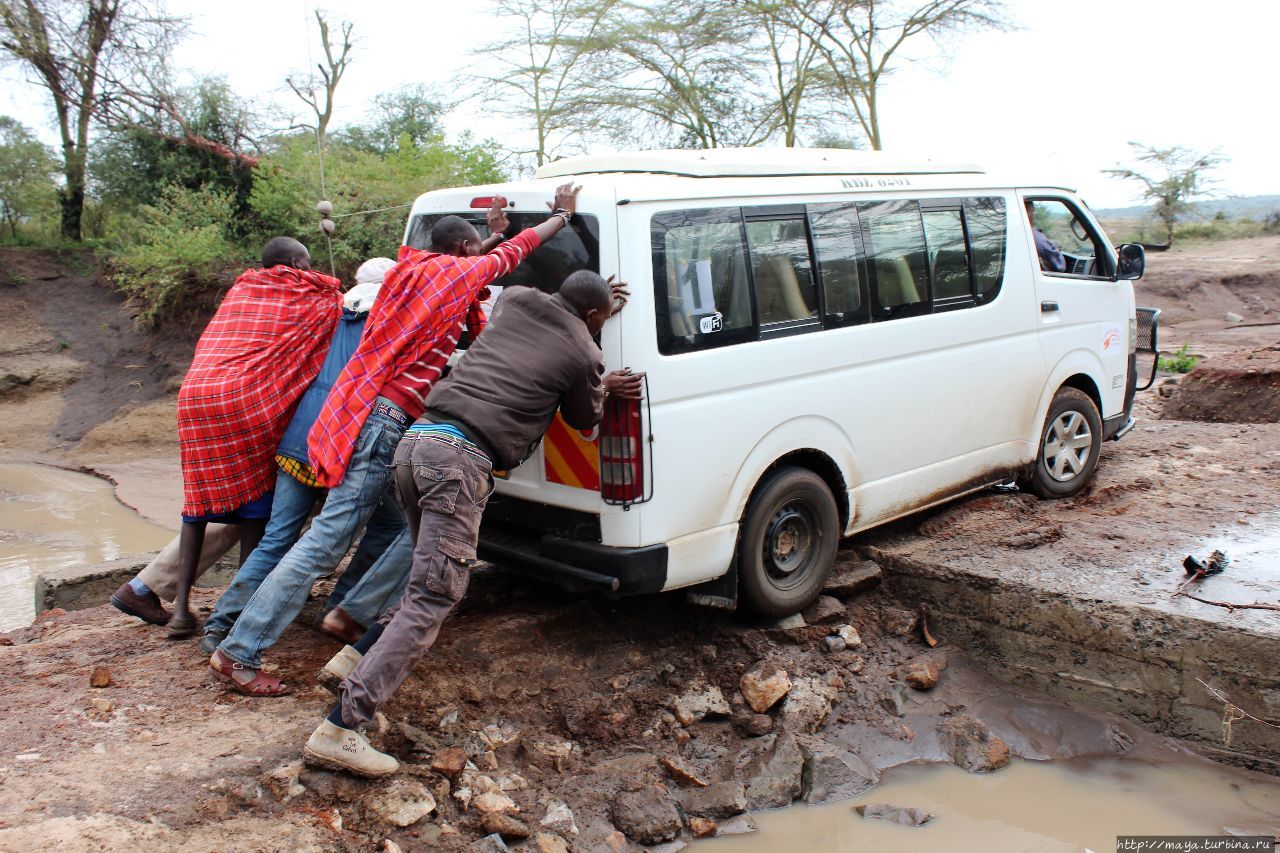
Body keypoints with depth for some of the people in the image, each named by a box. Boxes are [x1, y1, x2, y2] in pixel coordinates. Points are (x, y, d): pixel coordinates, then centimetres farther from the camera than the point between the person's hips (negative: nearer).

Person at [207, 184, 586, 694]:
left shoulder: (409, 267, 18)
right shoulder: (464, 271, -1)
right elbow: (520, 248, 16)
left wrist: (493, 233, 50)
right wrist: (562, 213, 31)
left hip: (358, 405, 10)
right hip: (385, 418, -9)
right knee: (327, 540, -9)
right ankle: (239, 654, -6)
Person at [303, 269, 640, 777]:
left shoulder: (513, 302, 19)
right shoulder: (583, 354, 4)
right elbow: (583, 420, 21)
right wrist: (604, 389, 39)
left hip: (416, 439, 8)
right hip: (460, 459, -8)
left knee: (430, 577, 25)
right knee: (433, 599, -7)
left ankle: (360, 656, 19)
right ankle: (340, 730, -10)